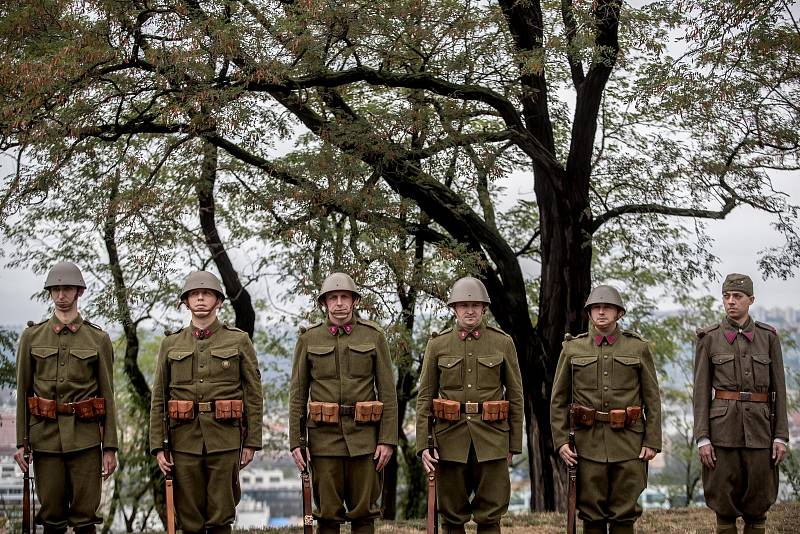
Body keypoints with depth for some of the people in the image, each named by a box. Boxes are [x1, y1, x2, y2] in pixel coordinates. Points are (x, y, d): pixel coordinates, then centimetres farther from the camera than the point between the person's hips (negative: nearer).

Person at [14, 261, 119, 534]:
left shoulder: (98, 338, 3)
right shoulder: (32, 336, 6)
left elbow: (107, 394, 3)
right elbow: (23, 391, 7)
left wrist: (110, 447, -1)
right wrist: (21, 442, 2)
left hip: (85, 437, -1)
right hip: (45, 434, 1)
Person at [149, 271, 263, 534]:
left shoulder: (239, 340, 5)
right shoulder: (171, 344, 9)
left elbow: (253, 394, 4)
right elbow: (158, 398, 9)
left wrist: (252, 442, -1)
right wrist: (157, 446, 2)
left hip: (225, 440, -2)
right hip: (184, 439, 2)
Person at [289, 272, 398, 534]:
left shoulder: (374, 336, 3)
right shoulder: (309, 338, 4)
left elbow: (388, 392, 2)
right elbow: (298, 393, 5)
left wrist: (388, 439, -5)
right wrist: (295, 441, -2)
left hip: (364, 434, 0)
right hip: (324, 435, 0)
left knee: (363, 511, 4)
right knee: (327, 513, 3)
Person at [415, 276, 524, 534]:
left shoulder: (503, 342, 2)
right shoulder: (438, 343, 3)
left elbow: (515, 395, 6)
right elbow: (425, 396, 3)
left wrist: (514, 444, 4)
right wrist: (423, 444, -4)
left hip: (491, 437, -1)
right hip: (451, 436, 1)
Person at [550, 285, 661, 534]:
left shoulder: (638, 348, 6)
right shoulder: (572, 348, 6)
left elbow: (652, 399, 6)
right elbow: (558, 400, 8)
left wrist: (652, 442, -1)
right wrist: (561, 440, -2)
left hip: (628, 441, 0)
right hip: (588, 441, 0)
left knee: (624, 513, 2)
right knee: (592, 514, 4)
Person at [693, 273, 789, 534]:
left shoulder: (768, 337, 6)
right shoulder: (709, 338, 2)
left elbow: (779, 389, 6)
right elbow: (701, 391, 0)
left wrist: (781, 436, -1)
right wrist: (702, 438, -8)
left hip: (759, 428, 1)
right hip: (722, 426, -1)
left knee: (757, 504, 4)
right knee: (724, 503, 2)